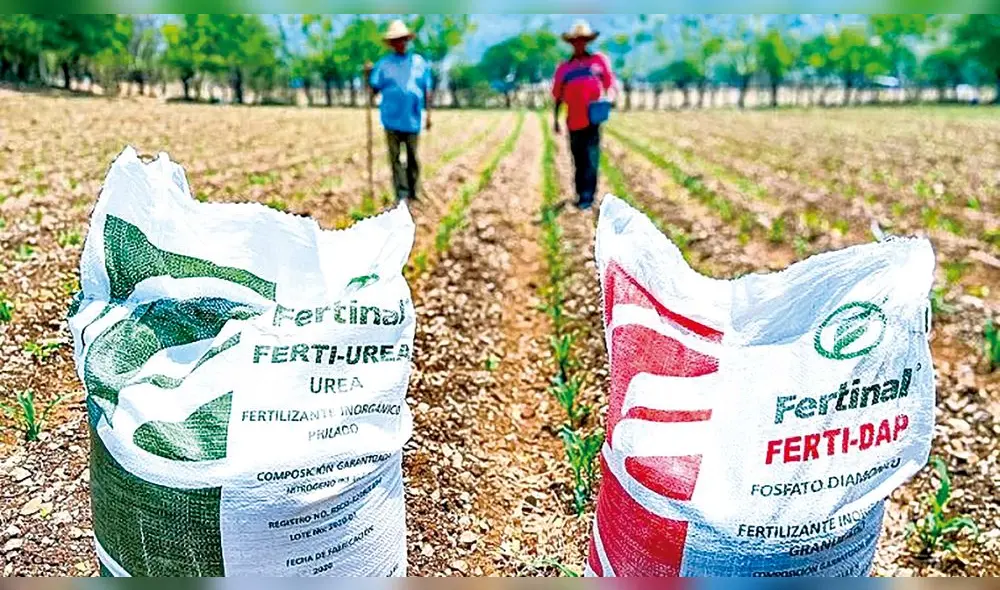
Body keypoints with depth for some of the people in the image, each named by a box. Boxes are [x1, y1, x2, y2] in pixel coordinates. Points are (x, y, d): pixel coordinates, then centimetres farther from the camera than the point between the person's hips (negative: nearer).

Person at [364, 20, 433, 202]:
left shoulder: (419, 62, 9)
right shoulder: (383, 64, 8)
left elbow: (427, 90, 9)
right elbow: (374, 89, 5)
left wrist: (428, 113, 3)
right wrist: (368, 74, -11)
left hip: (412, 119, 0)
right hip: (392, 119, 0)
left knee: (413, 158, 5)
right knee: (395, 158, -1)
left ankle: (413, 193, 16)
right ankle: (401, 195, 2)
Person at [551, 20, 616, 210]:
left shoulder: (599, 61, 10)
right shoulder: (563, 67, 12)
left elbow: (610, 84, 7)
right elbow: (558, 96, 13)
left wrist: (608, 99, -13)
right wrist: (556, 119, 8)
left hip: (593, 118, -2)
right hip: (574, 121, 2)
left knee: (591, 158, -7)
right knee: (579, 160, 9)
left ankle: (587, 197, -5)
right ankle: (581, 193, 20)